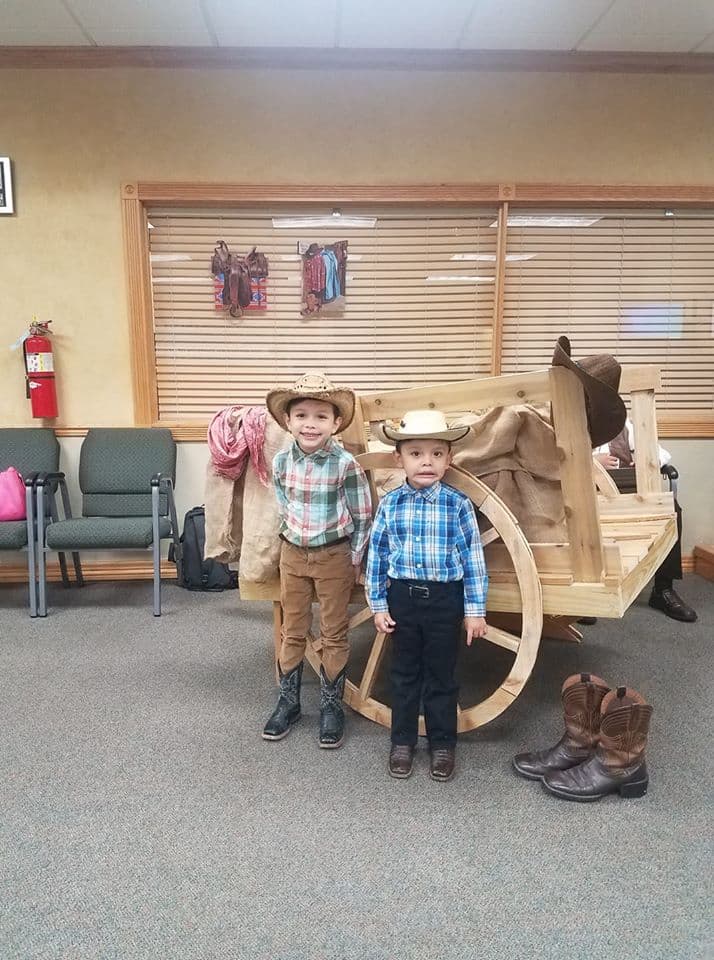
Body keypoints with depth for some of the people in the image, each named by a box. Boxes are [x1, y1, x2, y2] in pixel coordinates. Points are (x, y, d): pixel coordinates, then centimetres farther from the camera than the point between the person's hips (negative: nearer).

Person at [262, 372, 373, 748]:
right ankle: (288, 700, 29)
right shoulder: (281, 461, -6)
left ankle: (332, 706, 23)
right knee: (292, 631, 14)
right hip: (293, 553, 4)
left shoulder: (345, 464, -18)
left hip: (334, 556, -3)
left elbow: (363, 516, -10)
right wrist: (292, 541, 9)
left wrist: (355, 559, -6)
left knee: (333, 635, 9)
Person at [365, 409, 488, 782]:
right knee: (404, 673, 15)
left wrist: (475, 610, -4)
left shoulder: (458, 505, -8)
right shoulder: (389, 504, -4)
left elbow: (473, 558, -4)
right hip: (403, 597, 2)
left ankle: (442, 744, 28)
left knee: (441, 675, 11)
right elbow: (376, 556, 2)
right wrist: (378, 605, 2)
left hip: (445, 599, -1)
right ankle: (402, 741, 30)